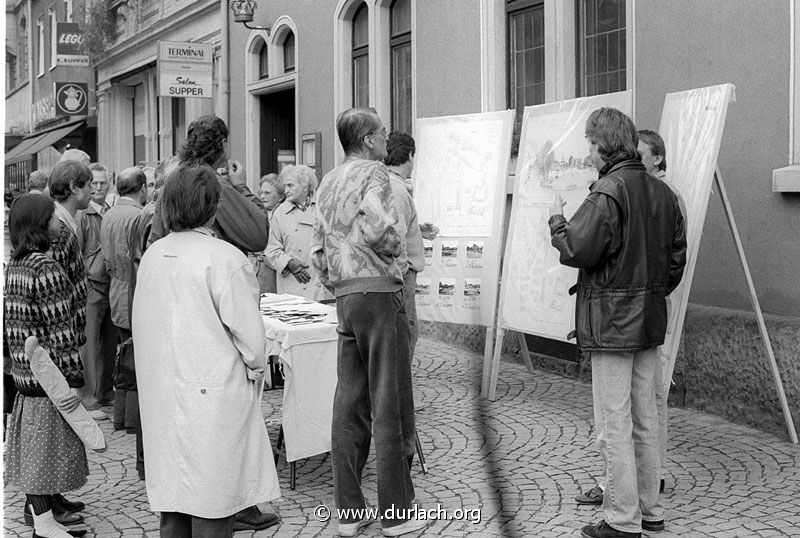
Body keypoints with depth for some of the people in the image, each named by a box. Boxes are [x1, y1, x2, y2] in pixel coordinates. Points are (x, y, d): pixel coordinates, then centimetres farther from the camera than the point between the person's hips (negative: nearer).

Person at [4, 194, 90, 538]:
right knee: (47, 445, 0)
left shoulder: (14, 265, 7)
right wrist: (74, 379, -18)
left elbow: (11, 323, 14)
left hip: (24, 372, 9)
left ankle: (41, 502, 33)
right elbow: (61, 332, -21)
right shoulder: (47, 270, -21)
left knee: (35, 443, 19)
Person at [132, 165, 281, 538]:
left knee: (172, 490, 16)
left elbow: (144, 323, 11)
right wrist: (256, 368, 3)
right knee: (212, 500, 2)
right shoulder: (224, 258, -15)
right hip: (212, 392, -7)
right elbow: (247, 329, -14)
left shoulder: (151, 255, 5)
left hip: (160, 392, 7)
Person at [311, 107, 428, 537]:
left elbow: (318, 248, 18)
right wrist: (393, 246, -2)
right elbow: (377, 229, -21)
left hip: (343, 297, 8)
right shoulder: (373, 172, -7)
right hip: (378, 290, -8)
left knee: (349, 403, 9)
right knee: (388, 404, -3)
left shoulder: (327, 182, 18)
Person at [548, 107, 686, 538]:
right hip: (650, 319, 8)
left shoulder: (608, 193, -16)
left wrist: (556, 220, -1)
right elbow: (677, 257, 15)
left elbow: (577, 250, -19)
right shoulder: (662, 192, 10)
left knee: (614, 423, -2)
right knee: (644, 417, 16)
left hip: (611, 319, -8)